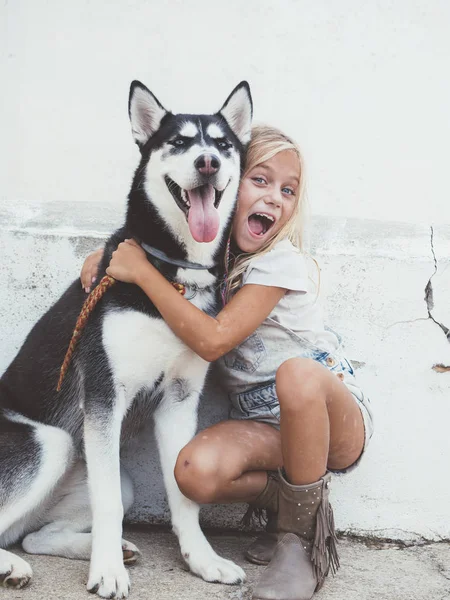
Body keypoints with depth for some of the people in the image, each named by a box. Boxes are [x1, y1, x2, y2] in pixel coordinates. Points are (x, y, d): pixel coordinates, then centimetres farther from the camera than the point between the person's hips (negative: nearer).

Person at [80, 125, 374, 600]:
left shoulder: (280, 261, -18)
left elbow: (212, 340, -28)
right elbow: (150, 234, 20)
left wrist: (141, 271, -24)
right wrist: (109, 252, -2)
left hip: (337, 419, -4)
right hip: (263, 426, 4)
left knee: (297, 373, -40)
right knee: (195, 472, -28)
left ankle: (303, 539, -19)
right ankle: (288, 500, 3)